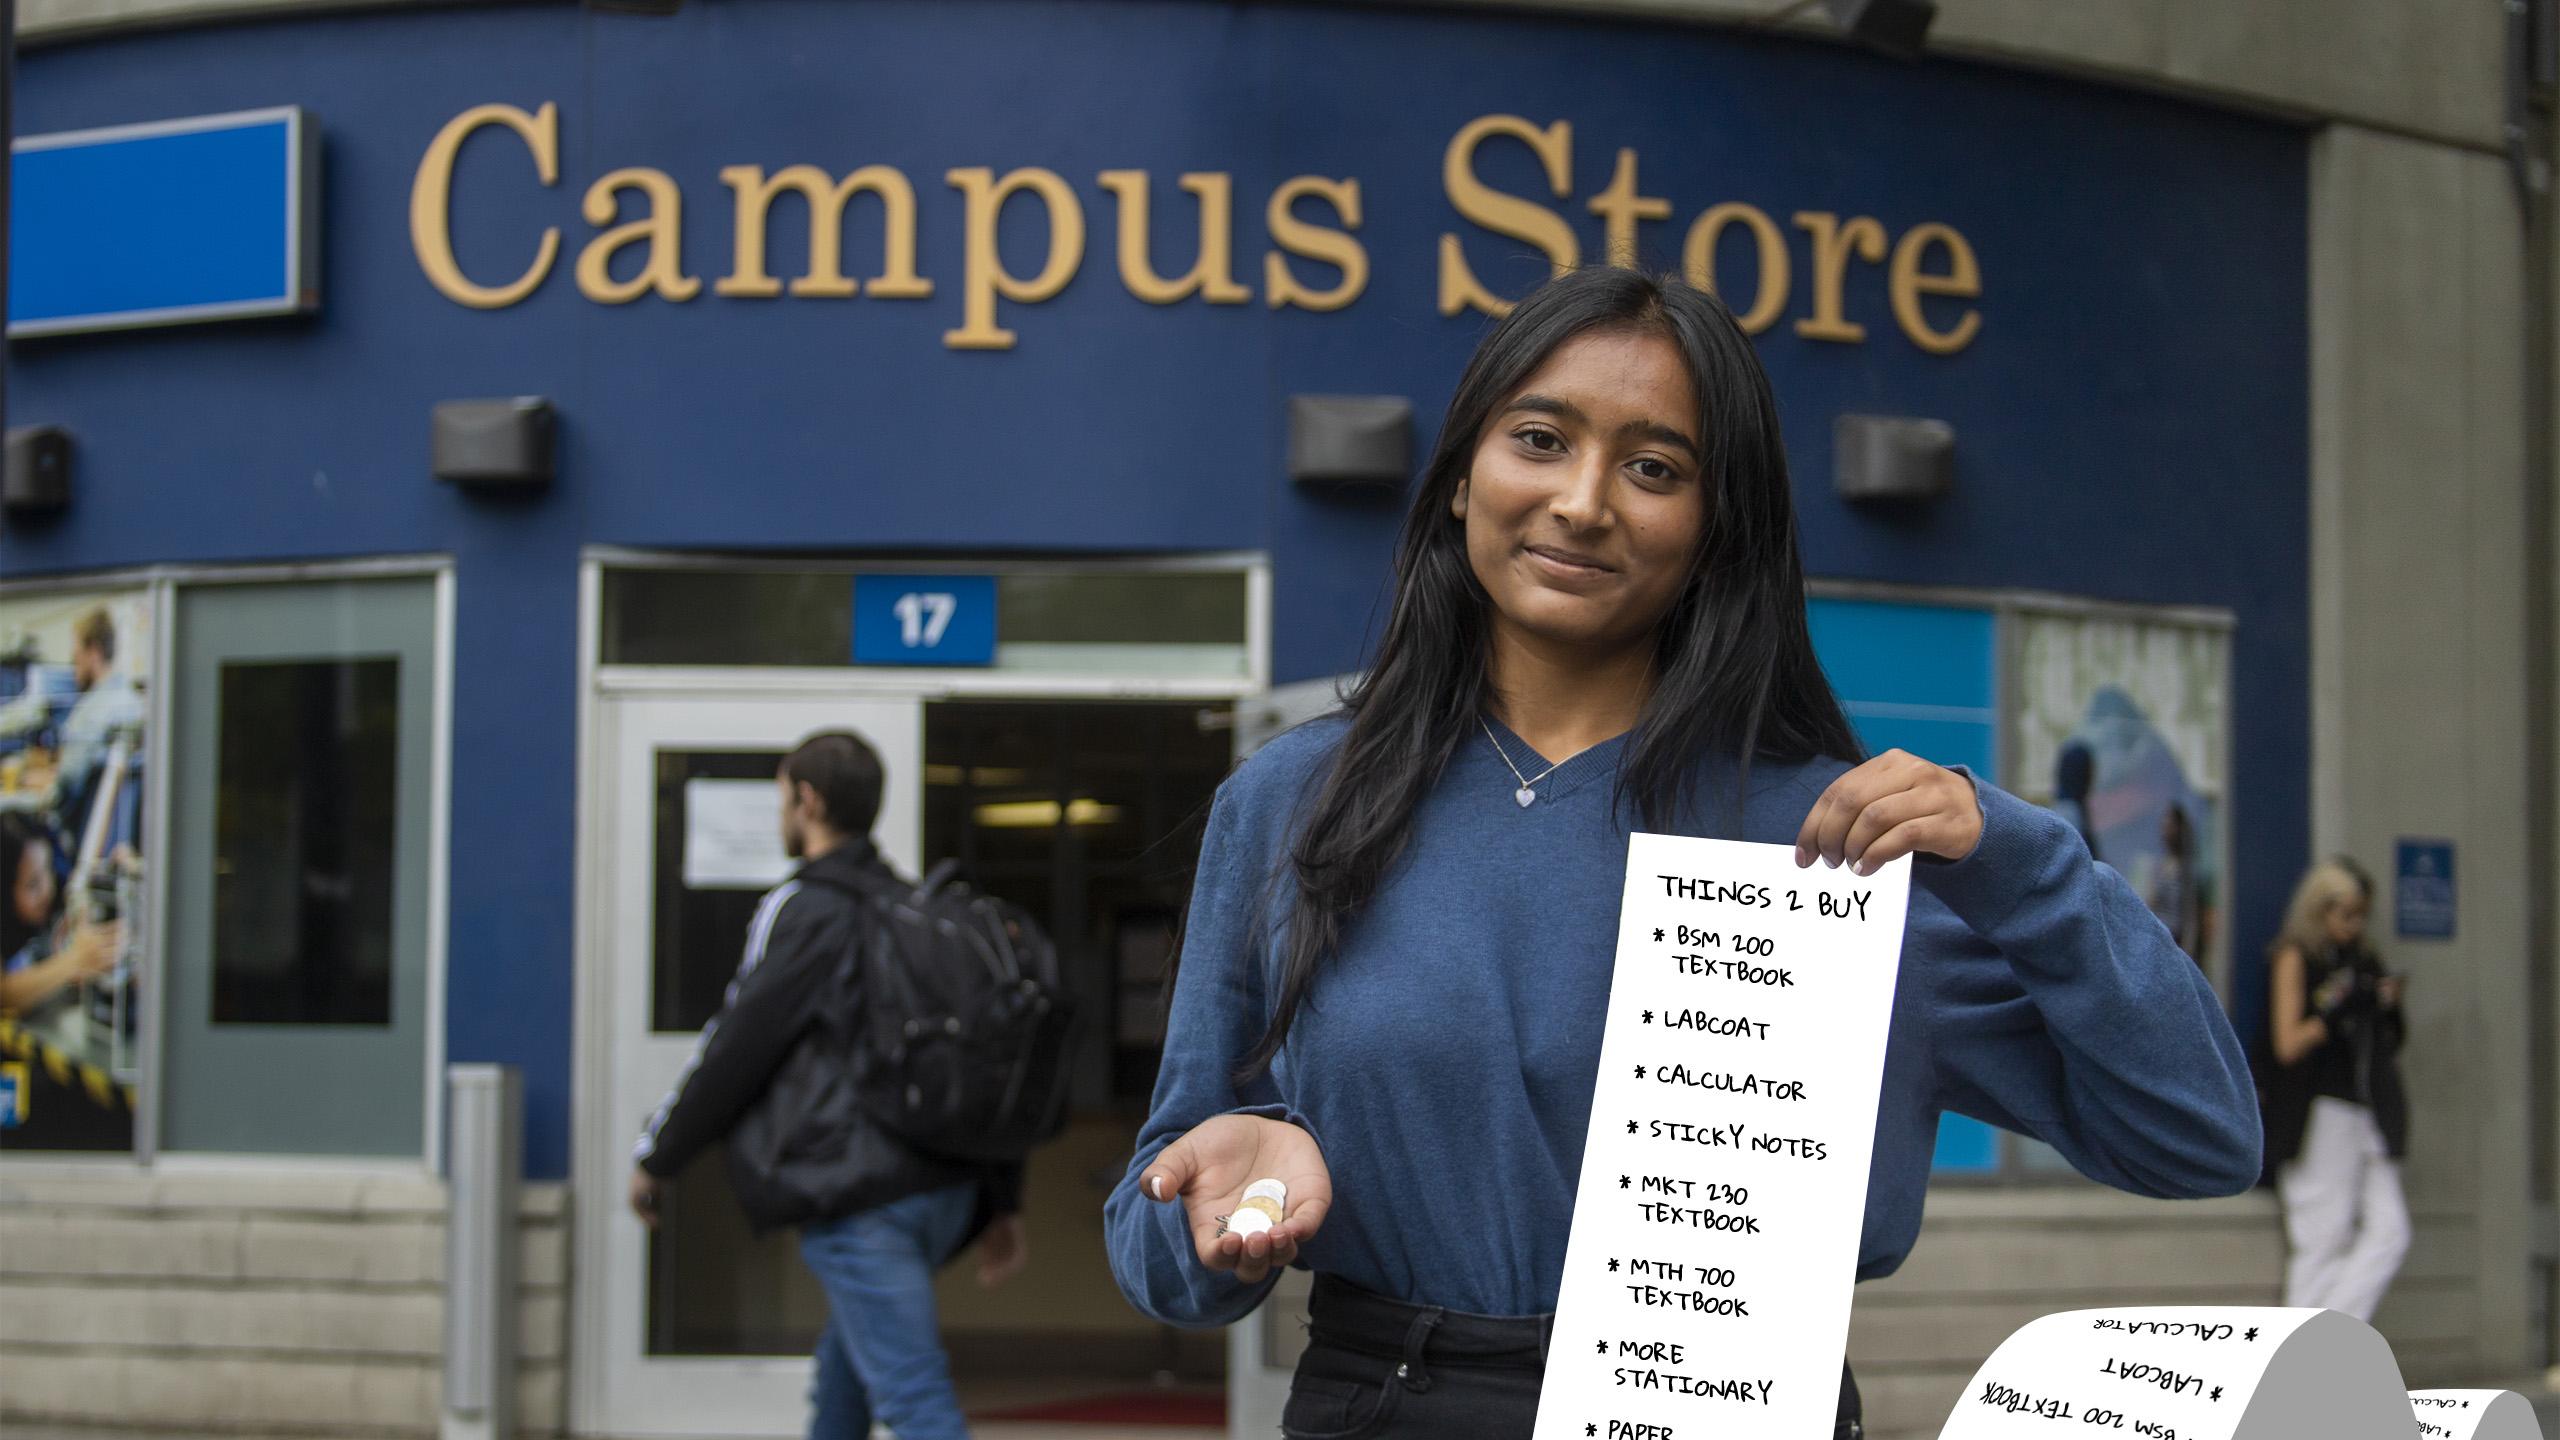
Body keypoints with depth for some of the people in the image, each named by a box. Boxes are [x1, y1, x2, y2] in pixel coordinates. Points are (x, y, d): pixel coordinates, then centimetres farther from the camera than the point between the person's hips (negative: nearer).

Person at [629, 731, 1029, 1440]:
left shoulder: (803, 909, -5)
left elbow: (735, 1044, -5)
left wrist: (657, 1156, 8)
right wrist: (1003, 1202, 21)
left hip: (858, 1195, -8)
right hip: (946, 1190, 8)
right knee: (843, 1377, 26)